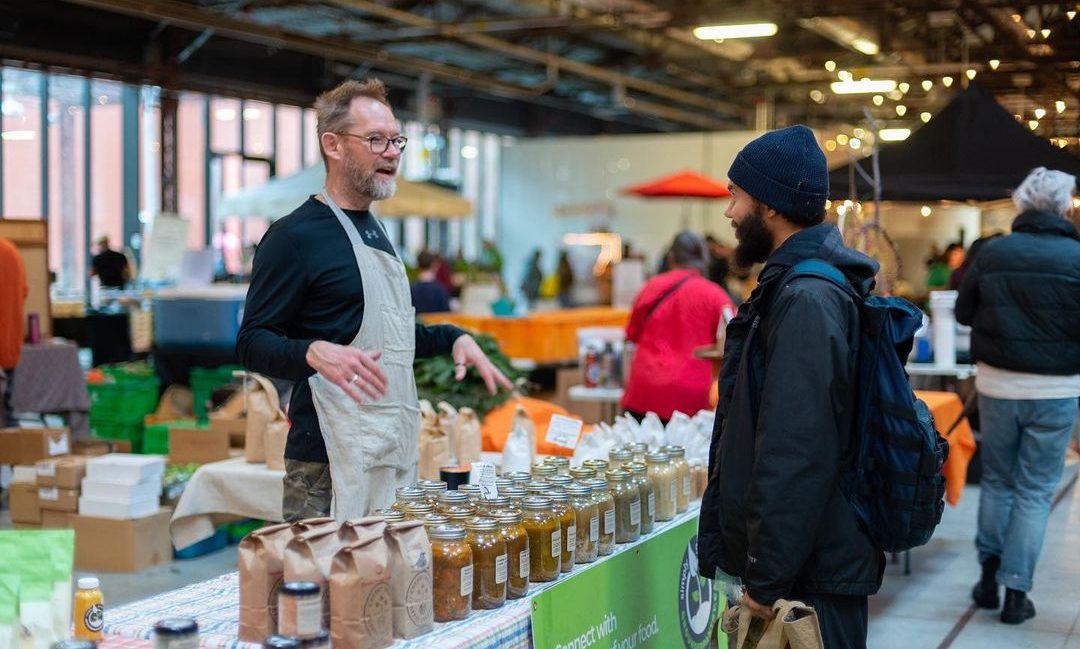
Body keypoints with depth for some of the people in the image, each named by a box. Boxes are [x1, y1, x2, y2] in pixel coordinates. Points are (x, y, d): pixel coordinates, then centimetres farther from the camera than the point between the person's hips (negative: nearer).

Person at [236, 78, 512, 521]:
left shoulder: (374, 231, 17)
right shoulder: (294, 235, -10)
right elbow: (253, 342, -12)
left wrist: (452, 339, 13)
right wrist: (315, 353, -31)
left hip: (395, 451, 8)